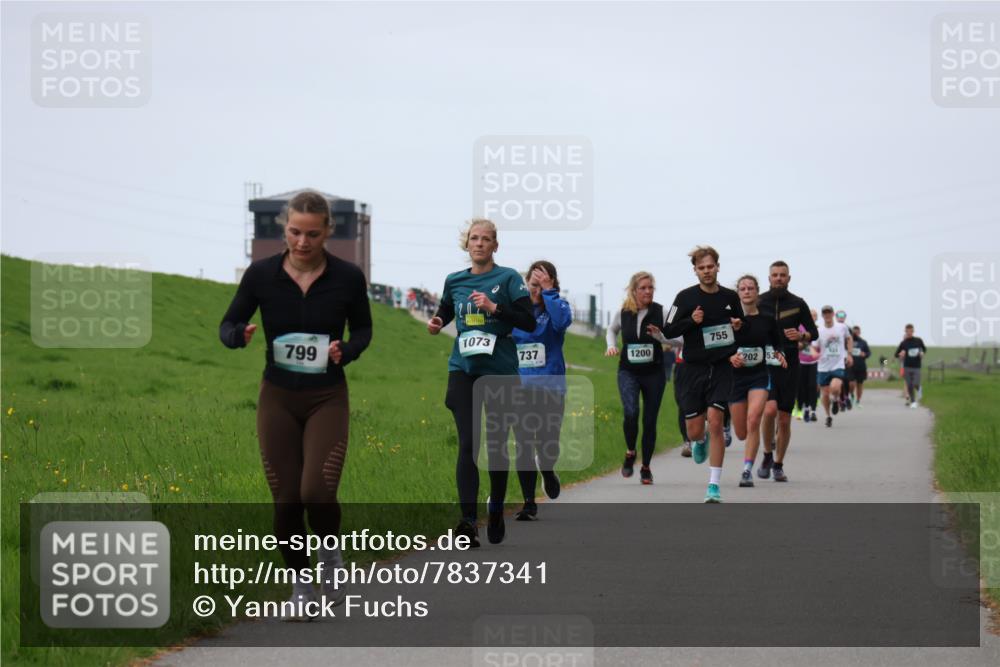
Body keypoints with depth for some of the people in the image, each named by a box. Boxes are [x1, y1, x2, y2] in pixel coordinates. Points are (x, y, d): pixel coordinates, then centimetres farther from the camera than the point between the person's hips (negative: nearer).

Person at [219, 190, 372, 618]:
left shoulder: (347, 278, -9)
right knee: (286, 501, 1)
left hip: (327, 398, -1)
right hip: (278, 398, 1)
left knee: (317, 492, -19)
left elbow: (363, 328, 7)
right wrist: (239, 336, -22)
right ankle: (301, 583, 22)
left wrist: (346, 351, -14)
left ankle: (331, 554, 12)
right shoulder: (261, 274, -8)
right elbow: (228, 325, 1)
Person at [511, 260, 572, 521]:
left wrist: (547, 291, -20)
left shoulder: (557, 305, 1)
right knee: (523, 445, 1)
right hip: (519, 385, 2)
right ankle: (529, 503, 12)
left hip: (549, 385, -2)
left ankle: (547, 471, 32)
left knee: (547, 443, -5)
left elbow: (562, 322, -23)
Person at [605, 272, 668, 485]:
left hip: (653, 373, 0)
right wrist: (612, 346, 1)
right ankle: (630, 453, 4)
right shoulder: (623, 312, -1)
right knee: (630, 412, -22)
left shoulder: (660, 312, -6)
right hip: (628, 372, 0)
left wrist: (660, 336, -21)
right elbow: (611, 330, 20)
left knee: (650, 421, 5)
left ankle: (646, 467, 21)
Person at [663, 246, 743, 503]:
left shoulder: (730, 297, 6)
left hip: (722, 368, 0)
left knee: (715, 422, -13)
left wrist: (738, 326, -1)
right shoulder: (685, 297, -2)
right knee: (694, 430, 2)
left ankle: (714, 486, -8)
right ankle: (700, 442, 43)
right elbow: (668, 330, -1)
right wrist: (691, 321, -17)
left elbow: (740, 323, 23)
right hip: (694, 368, 0)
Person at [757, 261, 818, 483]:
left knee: (784, 420, 3)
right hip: (764, 366, -1)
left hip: (789, 366, 1)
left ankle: (779, 464, 21)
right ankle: (767, 455, -1)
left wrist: (801, 336, -11)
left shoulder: (798, 304, 5)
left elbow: (813, 333, 10)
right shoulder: (758, 303, 4)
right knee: (770, 409, -22)